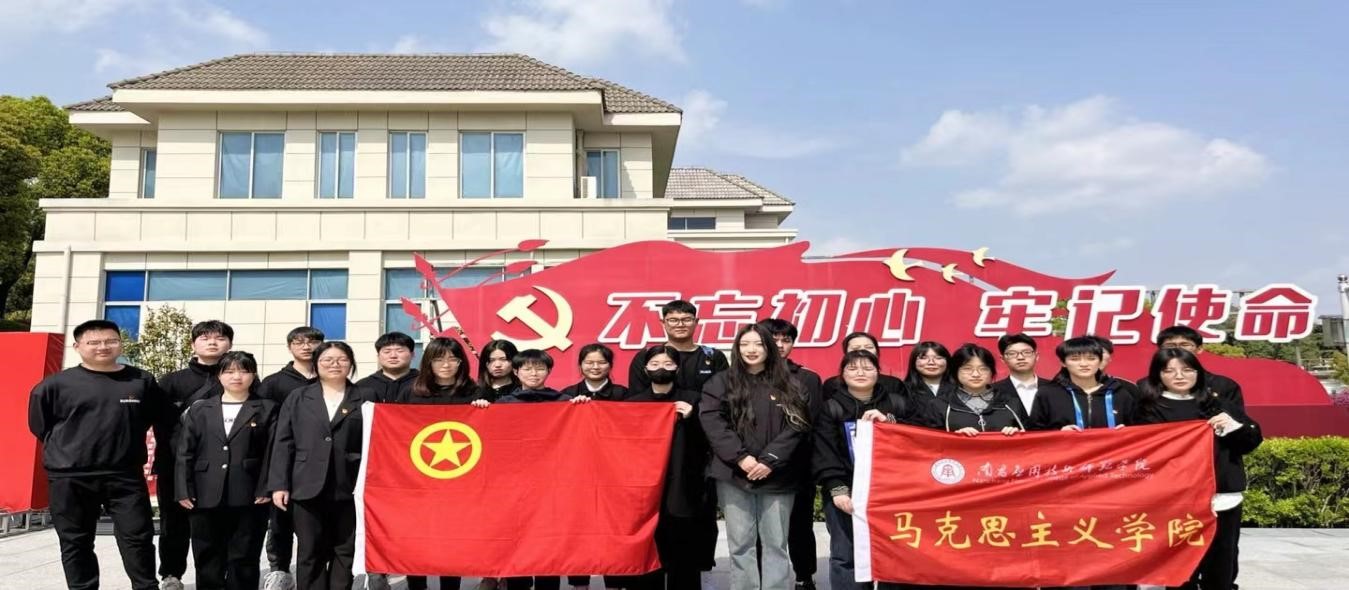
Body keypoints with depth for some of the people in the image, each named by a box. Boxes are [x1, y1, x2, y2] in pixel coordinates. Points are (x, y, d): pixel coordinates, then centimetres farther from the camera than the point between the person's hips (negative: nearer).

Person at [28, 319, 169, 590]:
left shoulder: (143, 381, 1)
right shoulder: (56, 384, -4)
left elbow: (161, 418, 13)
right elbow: (40, 426, 6)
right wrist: (69, 449, 8)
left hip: (126, 477, 1)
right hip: (69, 479, 0)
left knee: (138, 537, 3)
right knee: (75, 542, 9)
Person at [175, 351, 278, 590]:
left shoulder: (267, 409, 6)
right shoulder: (199, 409, 12)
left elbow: (271, 453, -1)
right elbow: (185, 453, 7)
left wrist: (265, 489, -10)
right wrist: (184, 491, -3)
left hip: (249, 497, -2)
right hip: (206, 497, 2)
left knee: (243, 560, 3)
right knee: (208, 561, 8)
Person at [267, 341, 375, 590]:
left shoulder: (366, 399, 7)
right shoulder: (298, 398, 11)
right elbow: (283, 443, 6)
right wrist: (279, 484, -2)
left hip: (350, 488, -1)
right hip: (308, 487, 1)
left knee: (345, 551, 5)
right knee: (310, 552, 5)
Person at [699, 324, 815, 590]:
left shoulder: (789, 385, 8)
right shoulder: (721, 382, 6)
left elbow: (797, 426, -1)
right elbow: (711, 421, -6)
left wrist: (770, 460, -13)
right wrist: (740, 457, -15)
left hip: (777, 476, 0)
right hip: (734, 475, 0)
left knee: (776, 543, 5)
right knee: (740, 543, 4)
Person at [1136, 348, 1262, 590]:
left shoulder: (1219, 404, 13)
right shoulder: (1150, 409, 2)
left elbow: (1253, 440, 13)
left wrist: (1233, 426, -5)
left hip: (1224, 498, 4)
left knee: (1222, 570, 9)